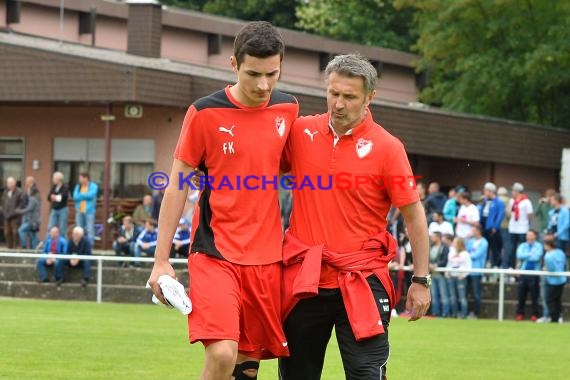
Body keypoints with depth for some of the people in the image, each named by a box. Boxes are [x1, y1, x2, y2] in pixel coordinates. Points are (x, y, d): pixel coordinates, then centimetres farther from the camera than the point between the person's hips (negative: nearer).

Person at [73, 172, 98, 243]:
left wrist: (81, 195, -4)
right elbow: (75, 197, 0)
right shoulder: (78, 186, 13)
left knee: (90, 229, -8)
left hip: (89, 210, -5)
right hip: (79, 211, 5)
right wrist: (85, 196, -8)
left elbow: (90, 195, -16)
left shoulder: (93, 186, 0)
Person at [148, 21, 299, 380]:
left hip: (267, 258, 4)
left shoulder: (288, 109, 5)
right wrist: (161, 260, -3)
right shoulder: (205, 113, -7)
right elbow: (178, 186, -1)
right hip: (215, 255, -4)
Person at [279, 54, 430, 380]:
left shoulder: (387, 147, -5)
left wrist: (421, 280, -3)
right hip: (303, 279, 3)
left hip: (361, 282, -3)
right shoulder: (301, 132, 3)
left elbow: (414, 214, -1)